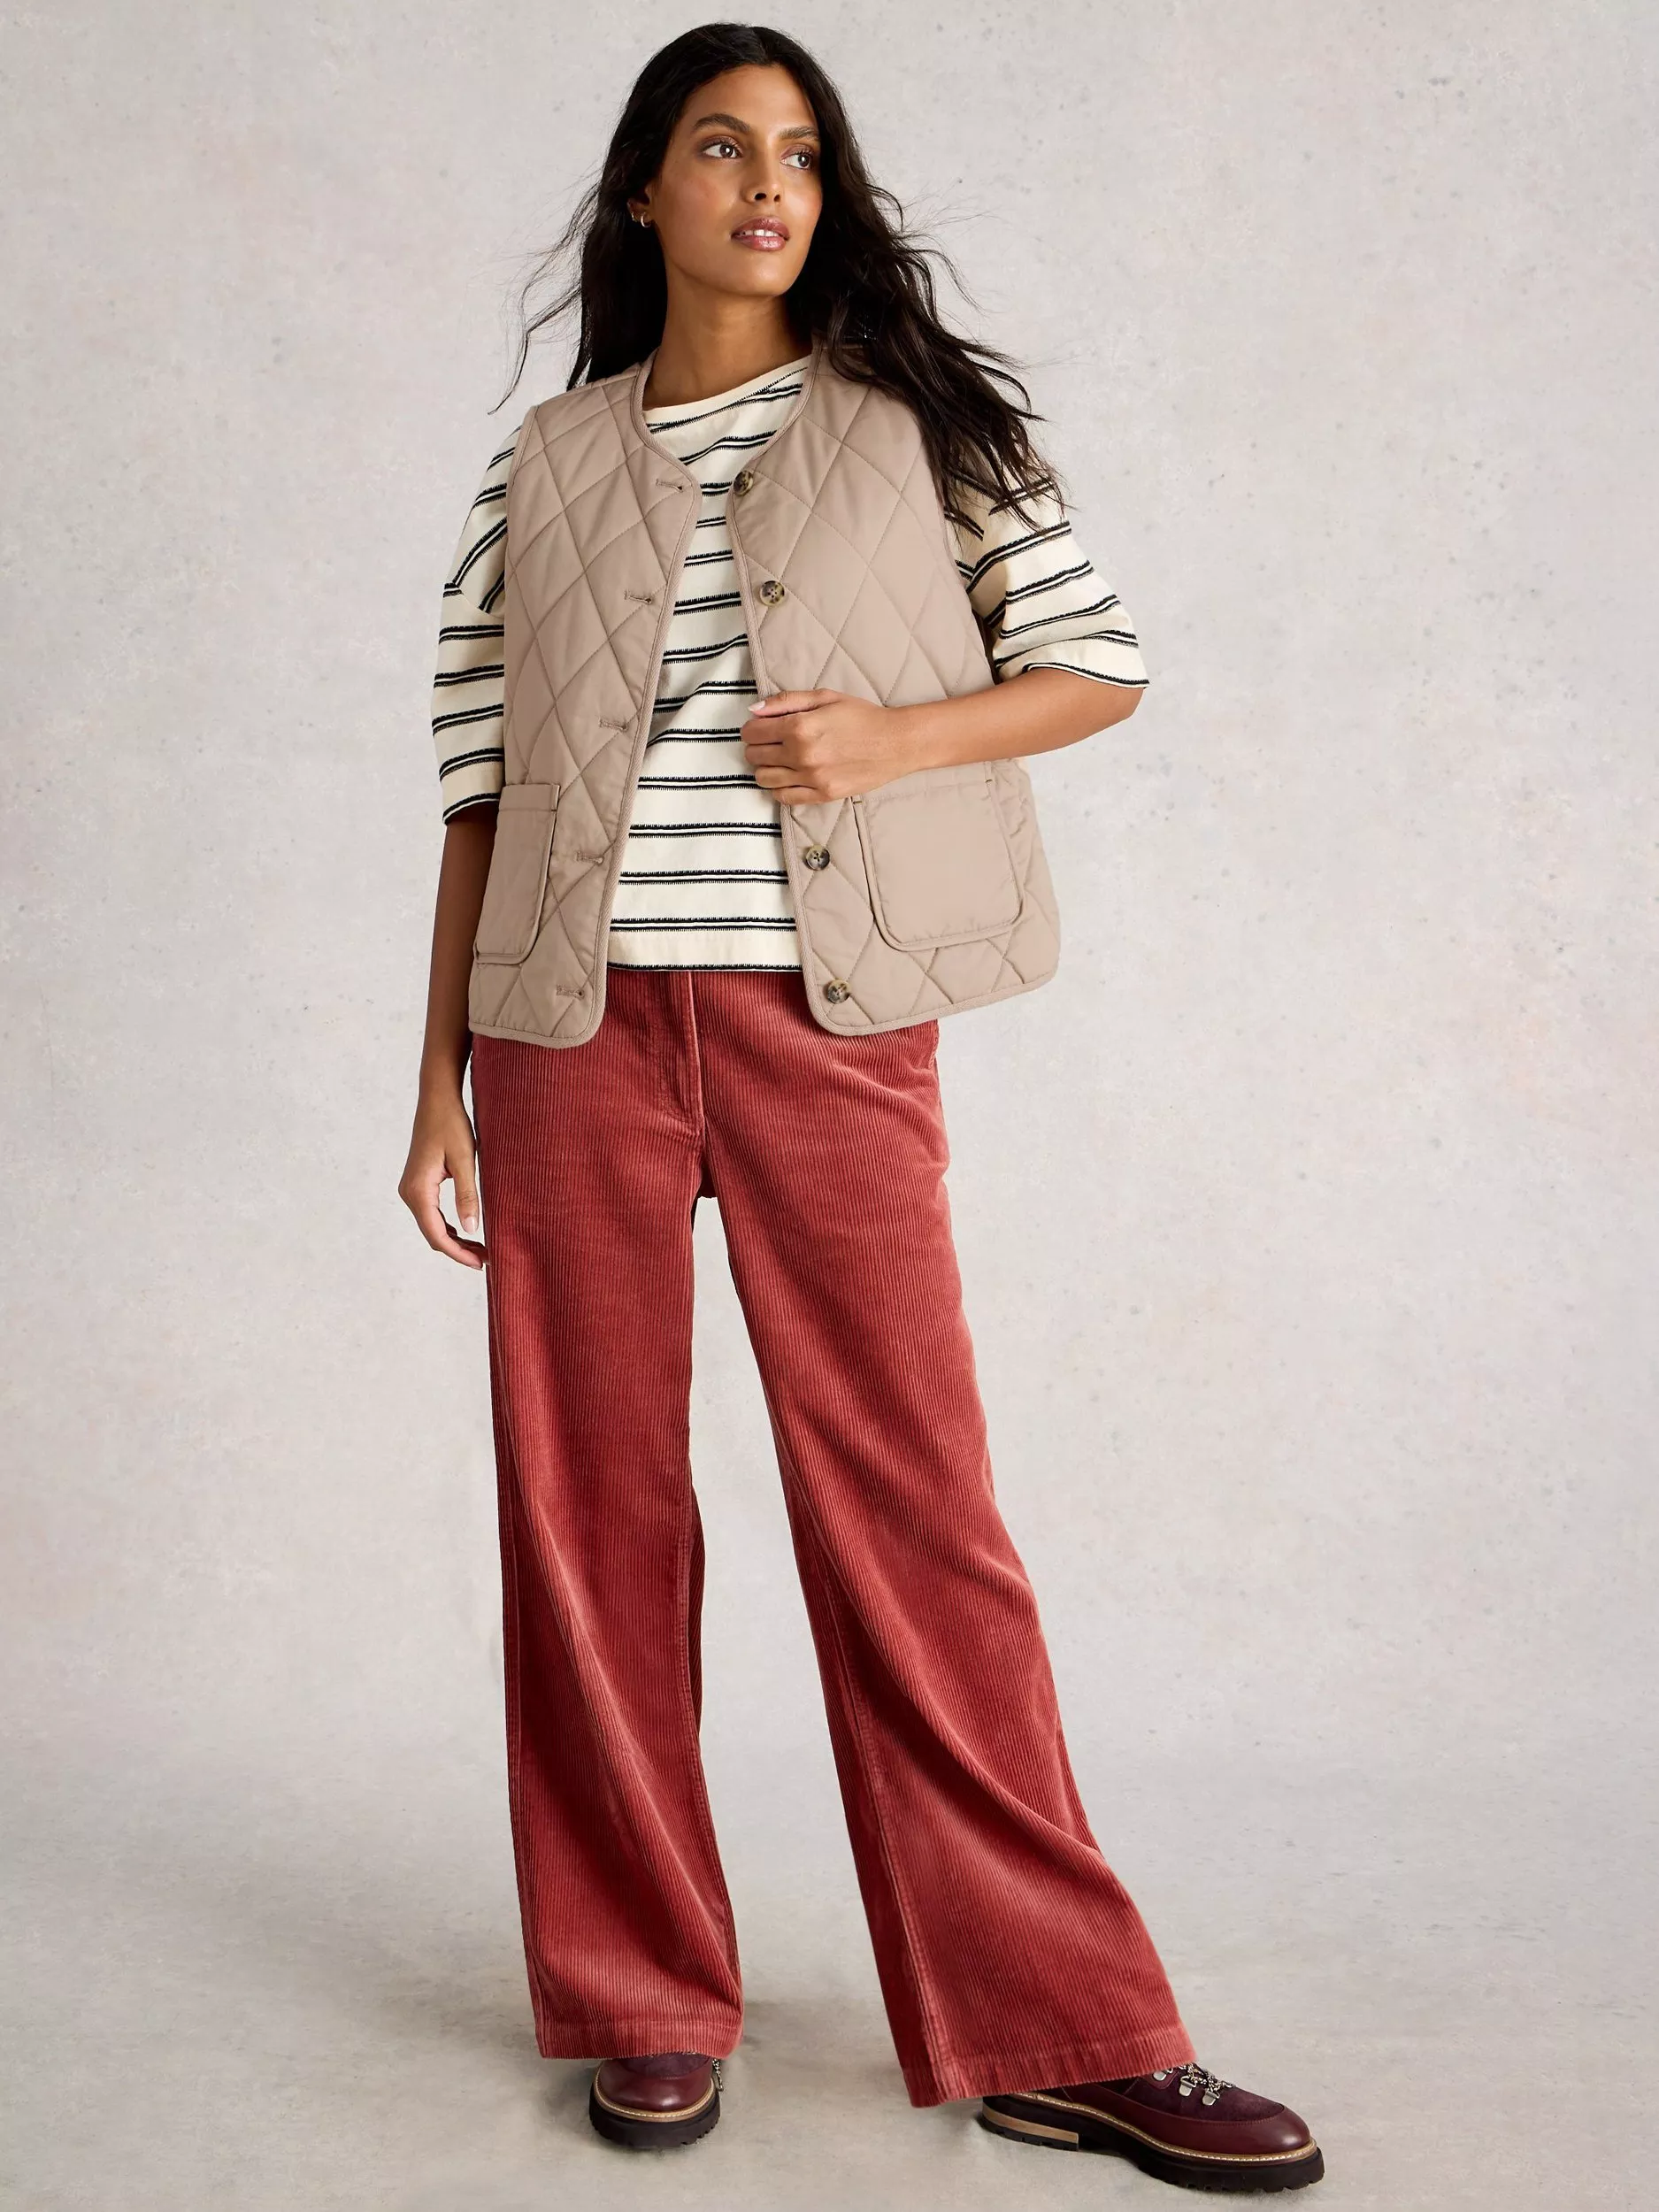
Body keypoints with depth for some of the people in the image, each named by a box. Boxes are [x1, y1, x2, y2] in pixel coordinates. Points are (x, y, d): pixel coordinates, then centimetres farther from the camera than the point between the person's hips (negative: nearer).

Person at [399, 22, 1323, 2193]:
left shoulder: (918, 420, 11)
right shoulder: (544, 466, 13)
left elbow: (1099, 664, 9)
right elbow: (482, 786, 12)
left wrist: (894, 735, -9)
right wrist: (442, 1071, 7)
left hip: (826, 1014, -2)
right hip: (575, 1021, 2)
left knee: (911, 1501, -3)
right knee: (589, 1499, 4)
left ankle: (1060, 2034, 8)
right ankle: (647, 2004, 19)